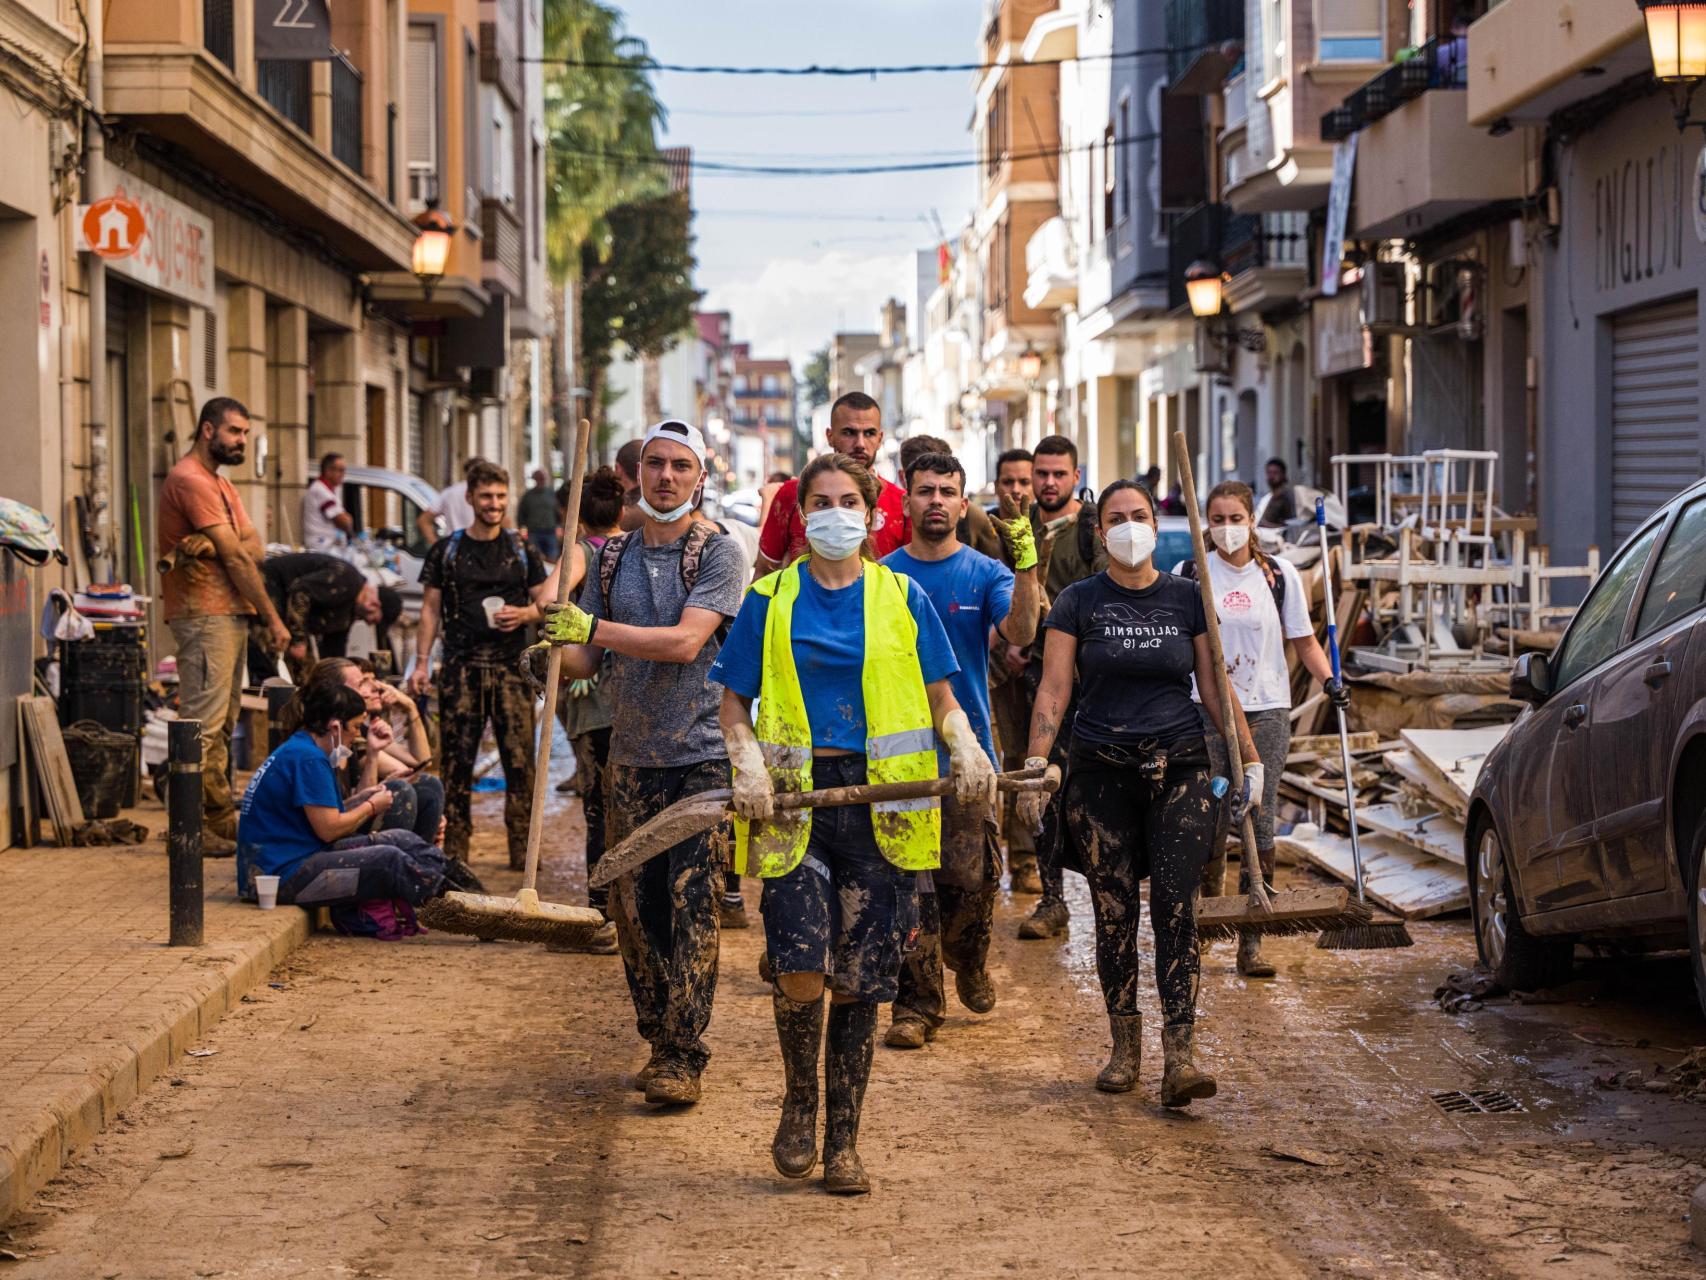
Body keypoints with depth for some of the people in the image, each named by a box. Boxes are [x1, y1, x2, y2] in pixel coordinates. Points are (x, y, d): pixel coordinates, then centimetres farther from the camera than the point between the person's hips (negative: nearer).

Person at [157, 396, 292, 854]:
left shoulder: (220, 484, 23)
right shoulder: (191, 480, -12)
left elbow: (252, 545, 15)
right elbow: (235, 558, -14)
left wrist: (216, 544, -7)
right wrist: (273, 619, -11)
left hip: (230, 614, 10)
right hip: (205, 615, -10)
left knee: (222, 725, 13)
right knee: (204, 724, -11)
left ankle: (222, 820, 18)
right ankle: (192, 828, -12)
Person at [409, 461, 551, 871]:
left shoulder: (521, 551, 11)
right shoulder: (447, 550, 9)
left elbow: (544, 602, 14)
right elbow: (431, 609, 8)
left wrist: (524, 614, -8)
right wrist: (421, 662, 0)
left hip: (512, 666, 0)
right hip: (461, 665, 0)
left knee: (520, 759, -4)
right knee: (457, 760, 0)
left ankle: (523, 848, 2)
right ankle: (454, 849, 6)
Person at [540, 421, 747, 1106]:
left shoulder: (717, 554, -4)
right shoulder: (613, 557, 12)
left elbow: (685, 642, -17)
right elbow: (587, 656, 12)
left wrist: (593, 628, -24)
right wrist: (557, 651, -12)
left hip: (704, 755, -5)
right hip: (631, 758, 5)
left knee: (693, 908, -10)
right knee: (634, 908, 6)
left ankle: (683, 1057, -8)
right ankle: (659, 1040, 18)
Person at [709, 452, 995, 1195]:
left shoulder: (902, 598, 10)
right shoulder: (770, 599, 9)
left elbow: (940, 696, 13)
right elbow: (734, 702, 11)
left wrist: (967, 750, -6)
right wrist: (749, 764, -7)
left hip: (881, 802, 1)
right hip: (795, 798, -1)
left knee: (860, 980, 0)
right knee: (799, 968, -16)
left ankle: (843, 1140, 12)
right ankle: (799, 1105, 10)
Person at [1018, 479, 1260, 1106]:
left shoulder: (1187, 598, 6)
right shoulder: (1079, 602, 2)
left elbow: (1216, 687, 10)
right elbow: (1052, 690, -2)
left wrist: (1249, 758, 8)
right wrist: (1035, 768, -12)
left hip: (1180, 766, 0)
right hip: (1101, 772, 0)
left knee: (1176, 907, -10)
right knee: (1114, 911, 2)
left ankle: (1178, 1058, -14)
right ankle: (1125, 1047, 15)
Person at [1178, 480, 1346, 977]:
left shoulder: (1279, 575, 5)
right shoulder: (1188, 575, 3)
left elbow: (1303, 639, 8)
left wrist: (1329, 680, -6)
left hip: (1266, 712, 0)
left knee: (1259, 825, -4)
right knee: (1209, 824, -2)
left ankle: (1250, 944, -2)